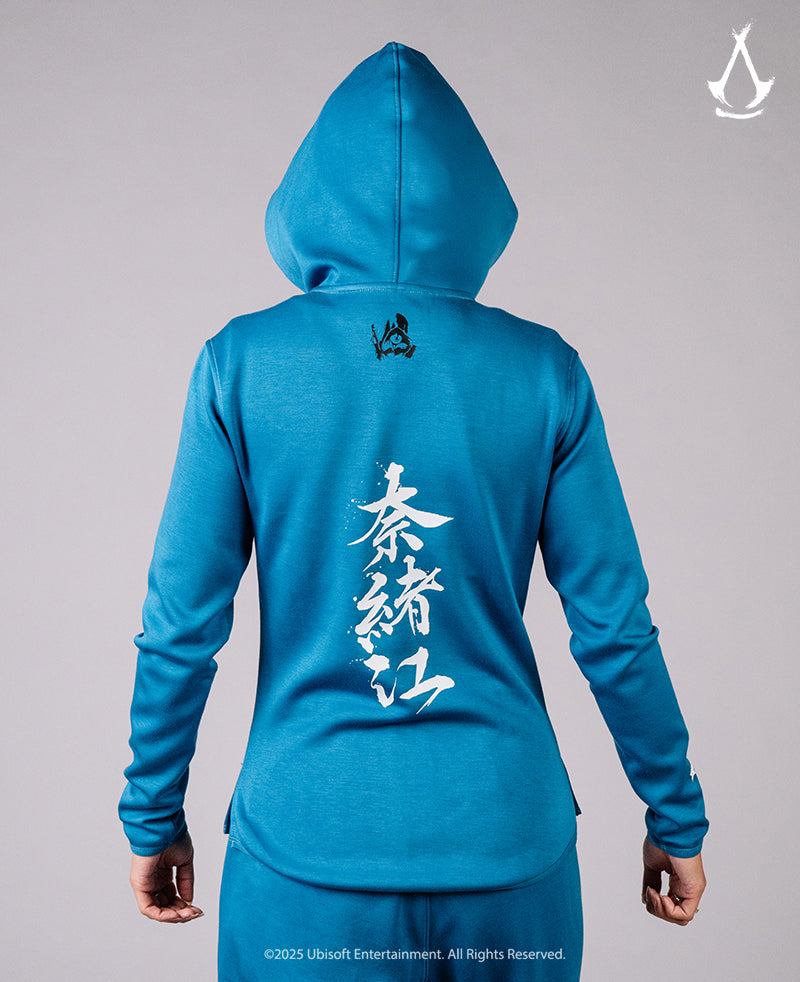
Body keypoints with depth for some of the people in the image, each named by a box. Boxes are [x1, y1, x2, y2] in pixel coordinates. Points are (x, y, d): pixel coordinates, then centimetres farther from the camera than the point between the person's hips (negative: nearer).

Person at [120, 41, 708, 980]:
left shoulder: (242, 362, -10)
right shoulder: (545, 370, -8)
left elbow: (182, 626, -7)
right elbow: (614, 629, -6)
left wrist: (154, 819, 7)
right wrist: (676, 818, 9)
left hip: (307, 844, 0)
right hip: (505, 839, 1)